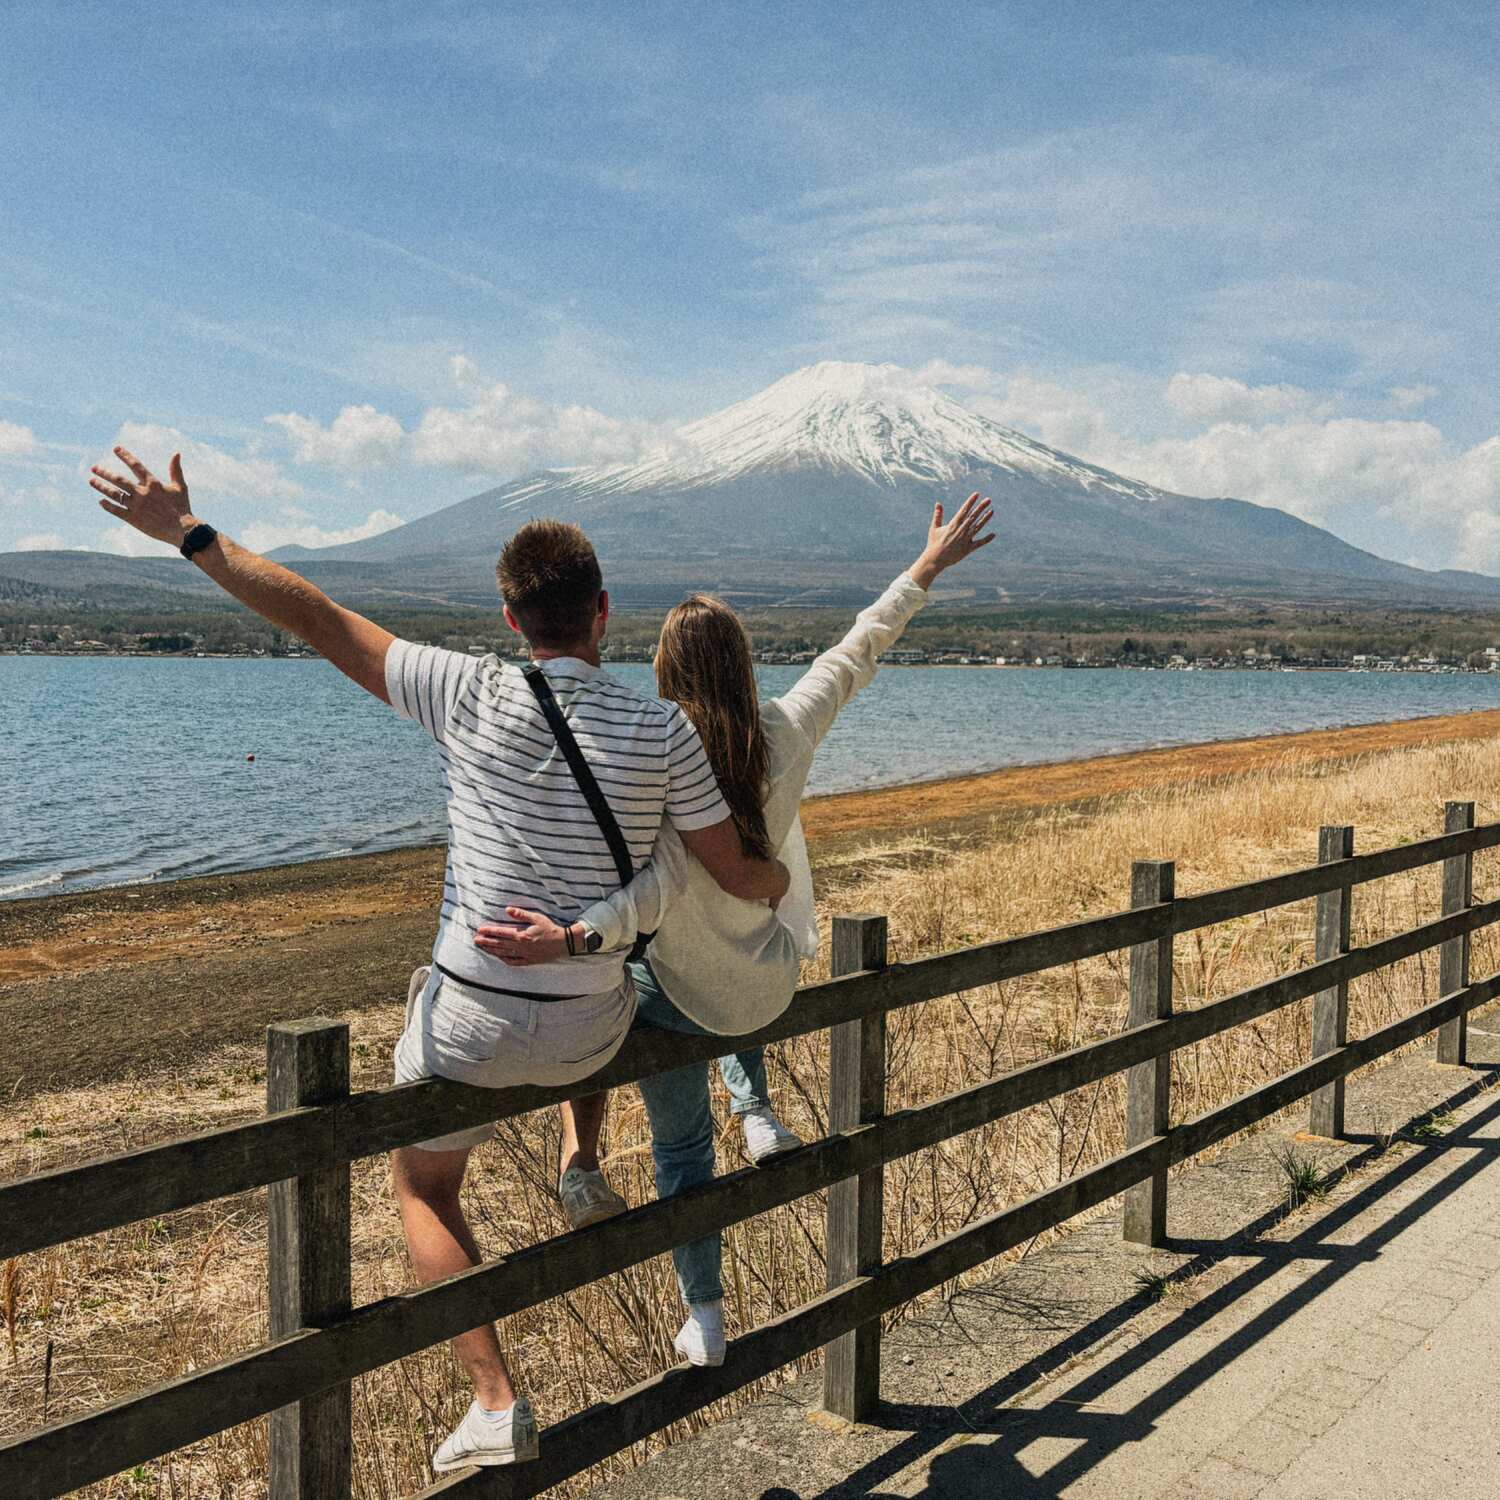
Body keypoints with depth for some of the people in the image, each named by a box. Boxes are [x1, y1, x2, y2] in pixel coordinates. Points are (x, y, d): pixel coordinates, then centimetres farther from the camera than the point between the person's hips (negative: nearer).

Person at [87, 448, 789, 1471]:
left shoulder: (471, 698, -14)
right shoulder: (662, 731, -11)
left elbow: (318, 618, -10)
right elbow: (738, 876, -5)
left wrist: (187, 532, 0)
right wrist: (786, 884, 19)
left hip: (474, 1023, -2)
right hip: (590, 1028, 2)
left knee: (424, 1190, 23)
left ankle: (496, 1401, 14)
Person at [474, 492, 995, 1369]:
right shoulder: (785, 734, -13)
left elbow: (660, 889, -37)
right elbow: (858, 653, -1)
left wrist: (571, 937, -50)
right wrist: (929, 569, 10)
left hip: (679, 997, -4)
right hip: (771, 987, 4)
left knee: (682, 1148, 22)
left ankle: (705, 1317, 31)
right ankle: (758, 1112, 40)